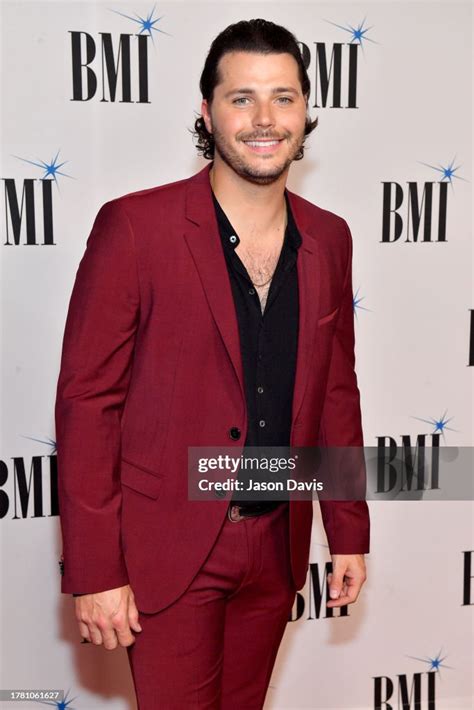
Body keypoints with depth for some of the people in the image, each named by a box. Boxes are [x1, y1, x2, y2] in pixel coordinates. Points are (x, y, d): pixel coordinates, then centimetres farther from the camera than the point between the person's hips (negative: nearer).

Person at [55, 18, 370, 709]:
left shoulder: (328, 238, 2)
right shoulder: (134, 225, -14)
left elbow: (335, 389, 9)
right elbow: (86, 400, -13)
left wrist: (349, 531, 10)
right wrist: (93, 570, -13)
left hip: (278, 545, 5)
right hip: (168, 549, -4)